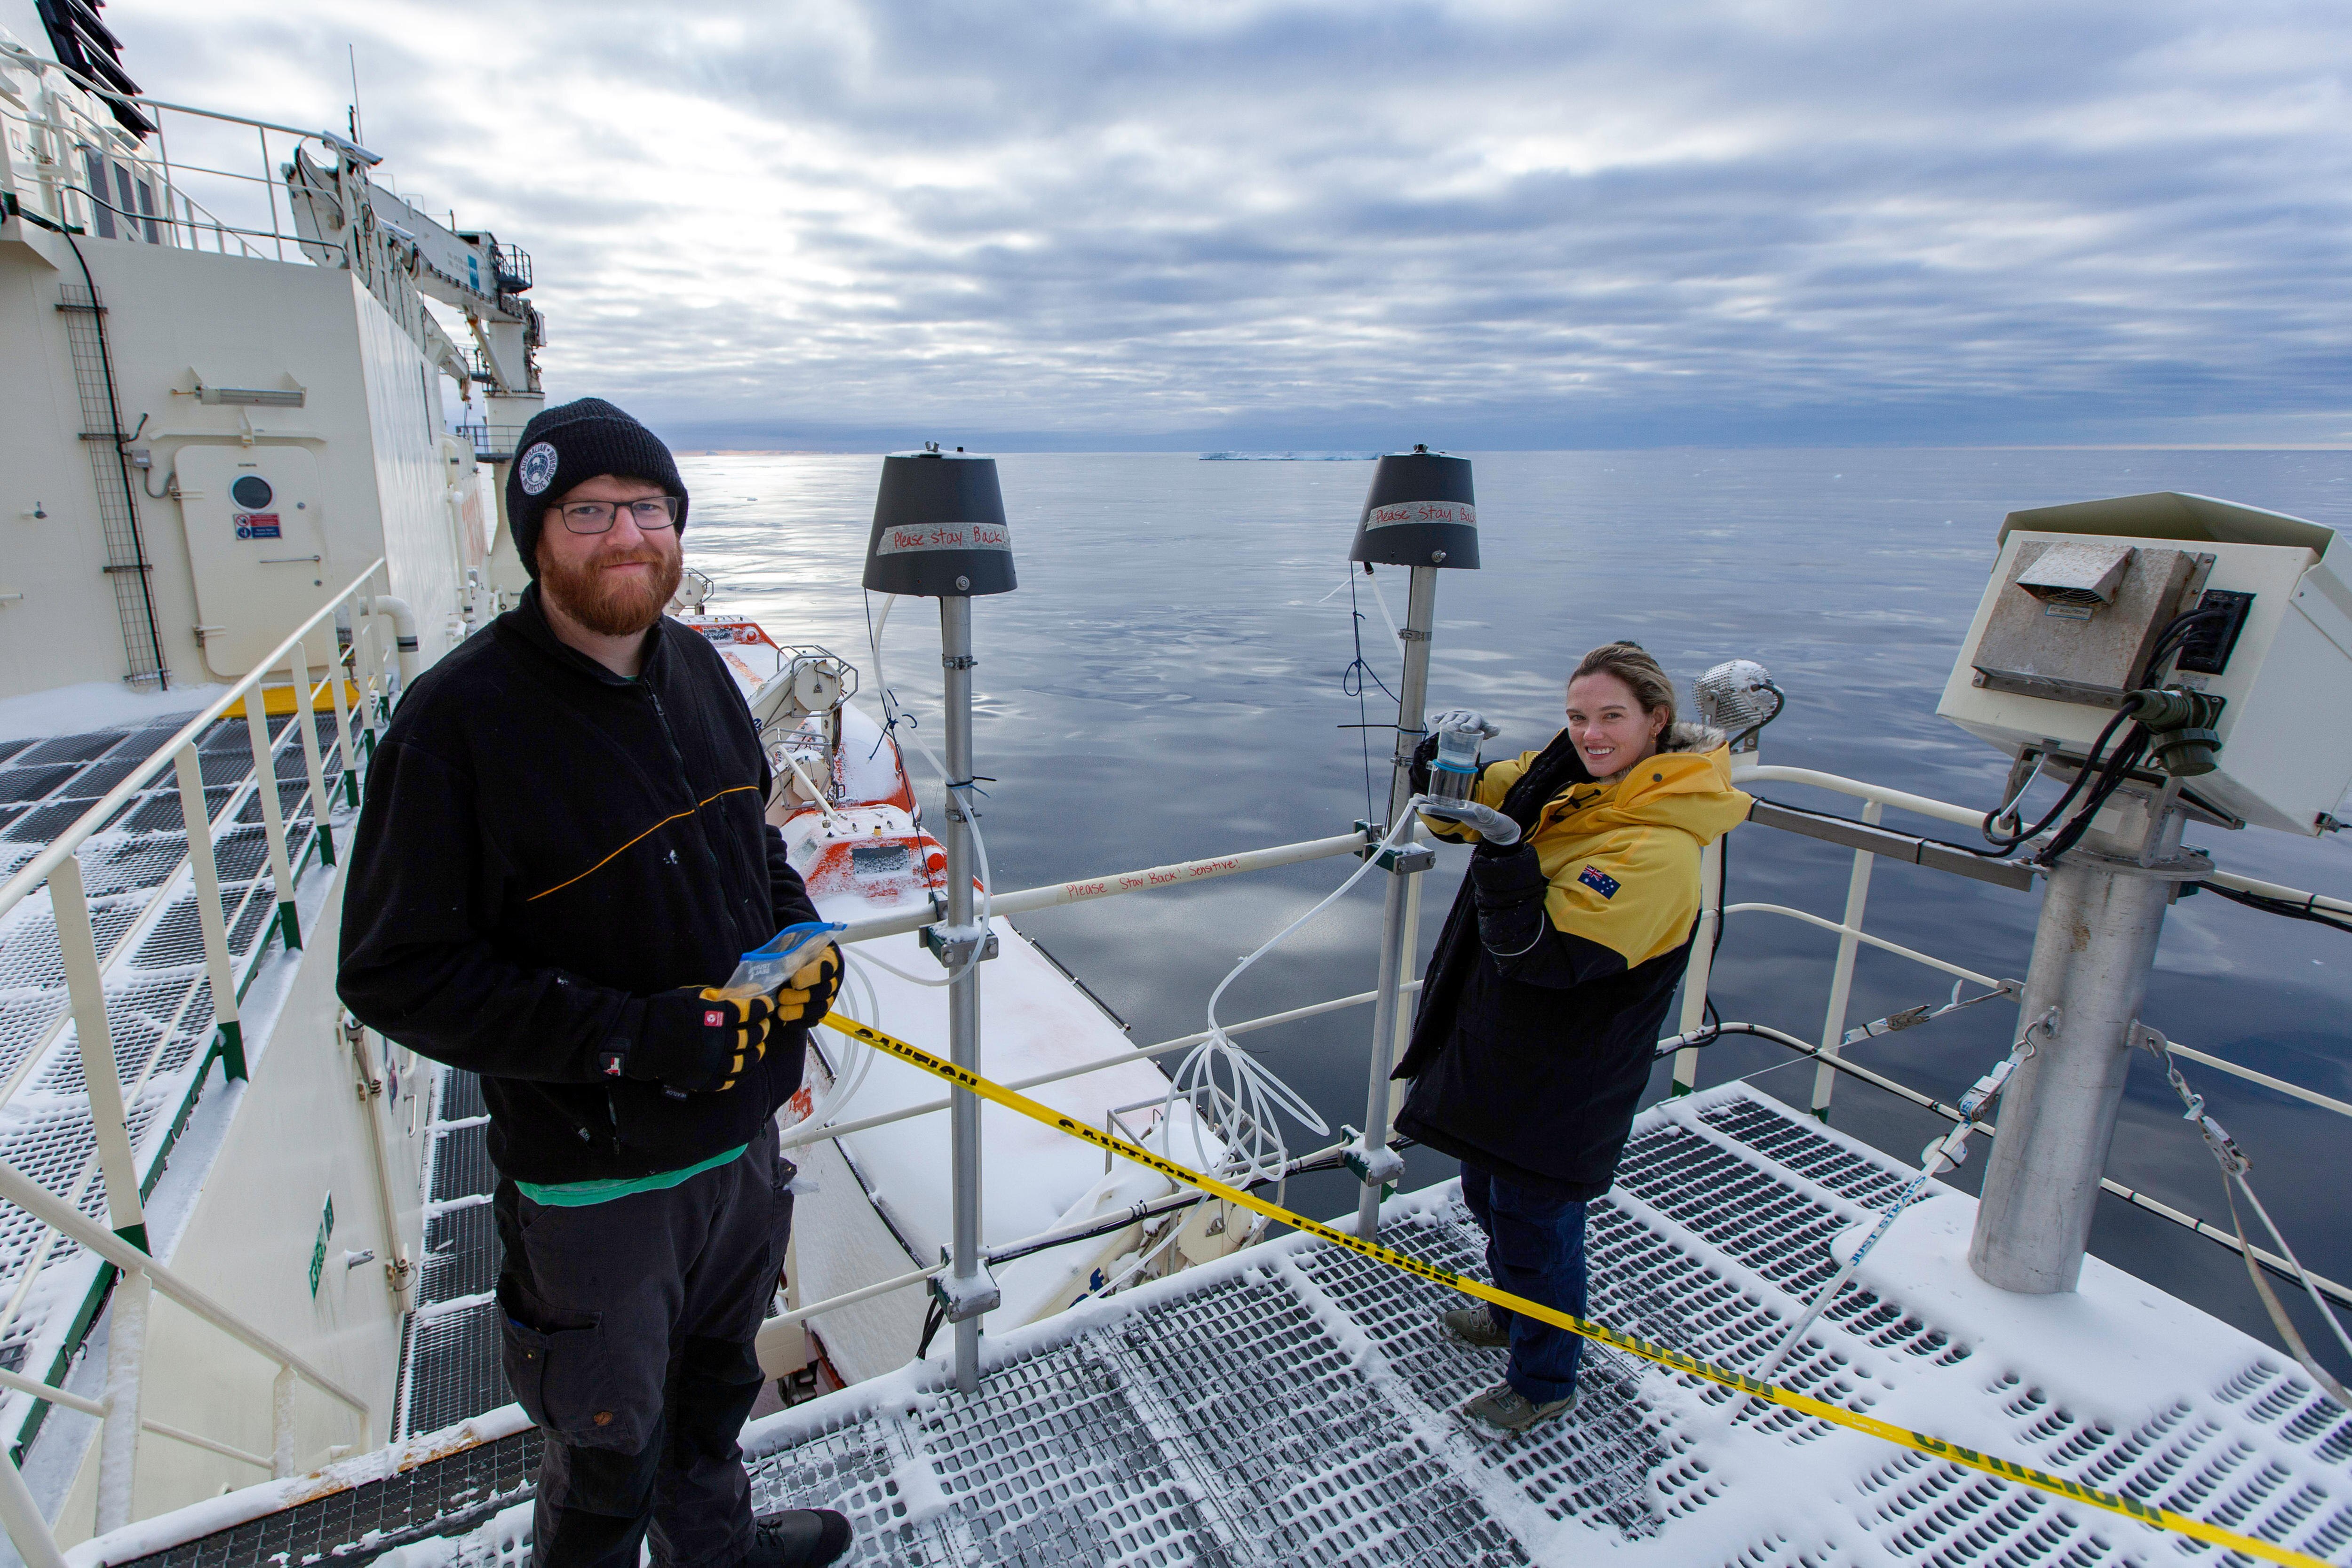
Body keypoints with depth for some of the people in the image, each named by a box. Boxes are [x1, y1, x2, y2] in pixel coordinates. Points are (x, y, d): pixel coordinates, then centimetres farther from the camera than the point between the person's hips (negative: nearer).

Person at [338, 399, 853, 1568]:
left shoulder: (692, 667, -1)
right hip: (594, 1178, -6)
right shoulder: (461, 716, -22)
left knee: (720, 1381, 31)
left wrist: (801, 937, -7)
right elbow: (396, 974, -20)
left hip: (744, 1132, 7)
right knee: (608, 1456, 18)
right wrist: (634, 1039, -28)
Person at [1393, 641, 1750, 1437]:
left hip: (1562, 1078, -8)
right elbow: (1460, 807, 4)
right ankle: (1513, 1312, 54)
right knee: (1488, 1194, 26)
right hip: (1499, 1044, 8)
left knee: (1535, 1222, 11)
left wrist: (1503, 854, -39)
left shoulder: (1658, 847, -26)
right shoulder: (1566, 774, -3)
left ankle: (1543, 1382, 37)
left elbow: (1544, 958, -29)